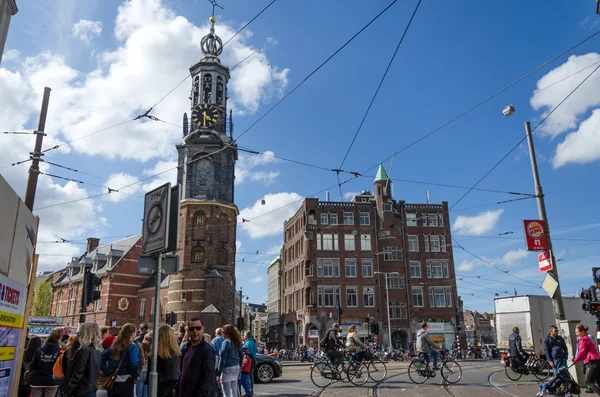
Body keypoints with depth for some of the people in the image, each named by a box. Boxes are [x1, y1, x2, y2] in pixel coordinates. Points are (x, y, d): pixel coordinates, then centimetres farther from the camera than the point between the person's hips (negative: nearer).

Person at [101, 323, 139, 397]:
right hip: (125, 383, -6)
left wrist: (107, 372, 7)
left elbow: (101, 358, 7)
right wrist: (135, 377, -8)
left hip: (112, 382, 6)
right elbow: (134, 363, -23)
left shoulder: (114, 345, 9)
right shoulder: (132, 346, -10)